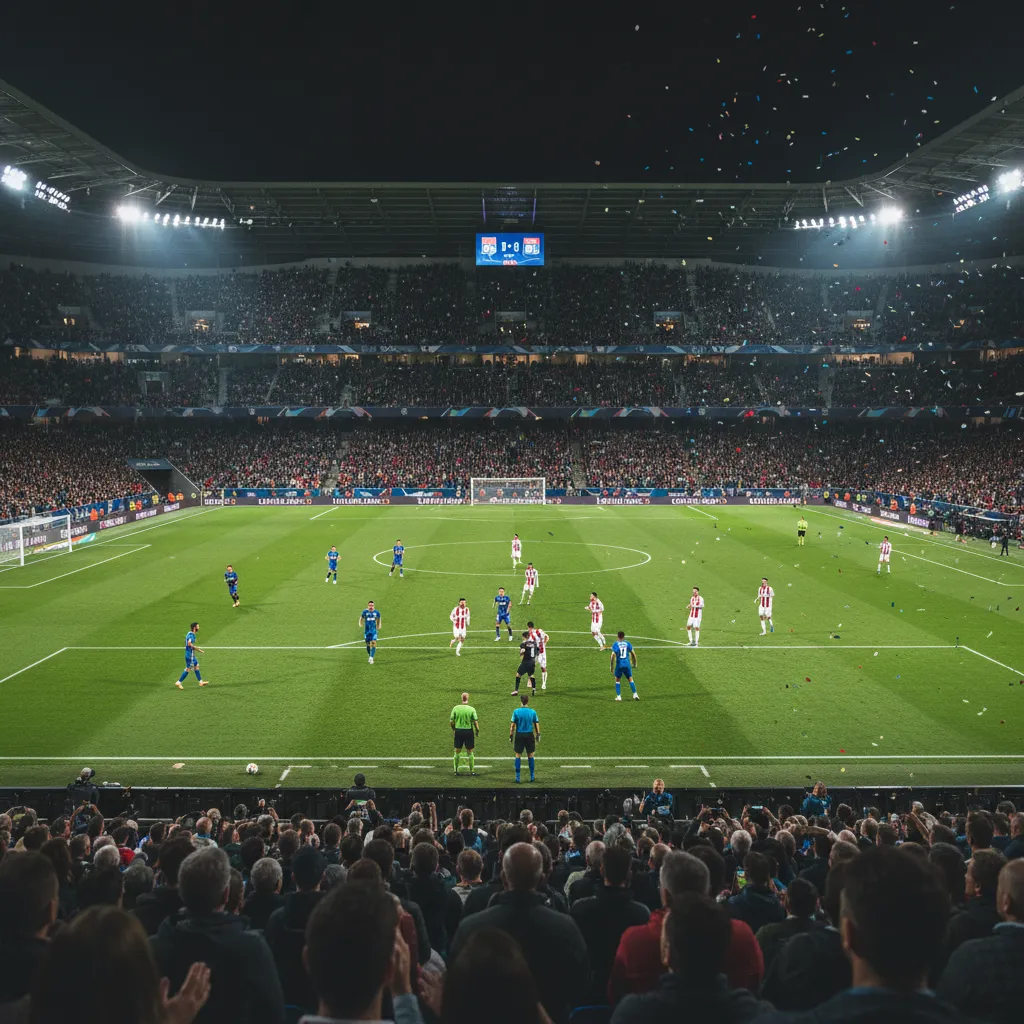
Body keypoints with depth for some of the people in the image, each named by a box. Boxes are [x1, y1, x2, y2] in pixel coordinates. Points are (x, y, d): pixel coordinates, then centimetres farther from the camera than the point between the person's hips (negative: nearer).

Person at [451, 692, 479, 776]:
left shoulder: (455, 708, -4)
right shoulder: (471, 709, -9)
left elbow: (451, 721, -1)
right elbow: (475, 722, -9)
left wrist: (453, 729, 15)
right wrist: (477, 730, 6)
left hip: (458, 731, 1)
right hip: (469, 731, -1)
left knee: (457, 752, 13)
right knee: (470, 752, 10)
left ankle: (456, 770, 19)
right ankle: (472, 771, 15)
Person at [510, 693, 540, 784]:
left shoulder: (516, 711, -6)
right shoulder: (532, 712, -3)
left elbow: (512, 725, -5)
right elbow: (537, 724, 2)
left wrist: (511, 736, 2)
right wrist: (538, 735, 12)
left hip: (519, 735, -1)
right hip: (529, 735, 1)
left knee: (518, 755, 8)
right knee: (530, 755, 12)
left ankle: (517, 777, 7)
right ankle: (532, 776, 16)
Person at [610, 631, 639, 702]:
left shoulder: (615, 644, -4)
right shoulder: (627, 643, 4)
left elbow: (613, 655, -12)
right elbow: (633, 654, 5)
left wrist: (612, 666, -6)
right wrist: (634, 664, 16)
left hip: (619, 665, -2)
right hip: (627, 664, 2)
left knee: (617, 680, 13)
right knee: (630, 679, 11)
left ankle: (618, 696, 7)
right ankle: (635, 694, 1)